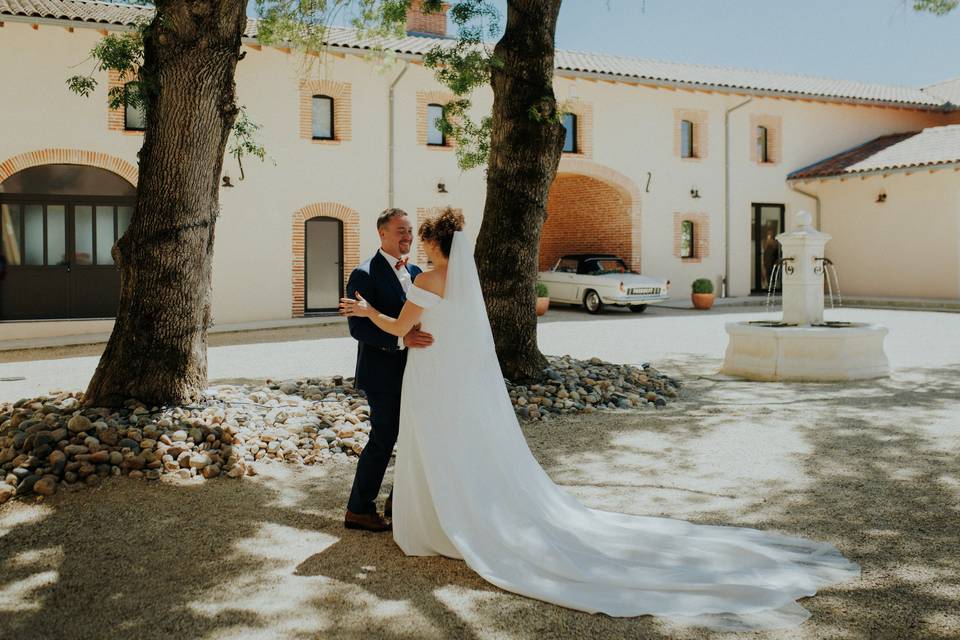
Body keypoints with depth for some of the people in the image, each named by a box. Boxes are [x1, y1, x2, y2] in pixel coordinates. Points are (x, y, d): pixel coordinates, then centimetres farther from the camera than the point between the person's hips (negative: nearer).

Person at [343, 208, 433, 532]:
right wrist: (401, 339, -30)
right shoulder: (365, 275, -14)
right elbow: (358, 328, -21)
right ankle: (359, 510, 16)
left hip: (412, 371, 8)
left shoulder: (414, 272, 11)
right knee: (383, 439, 0)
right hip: (383, 373, -8)